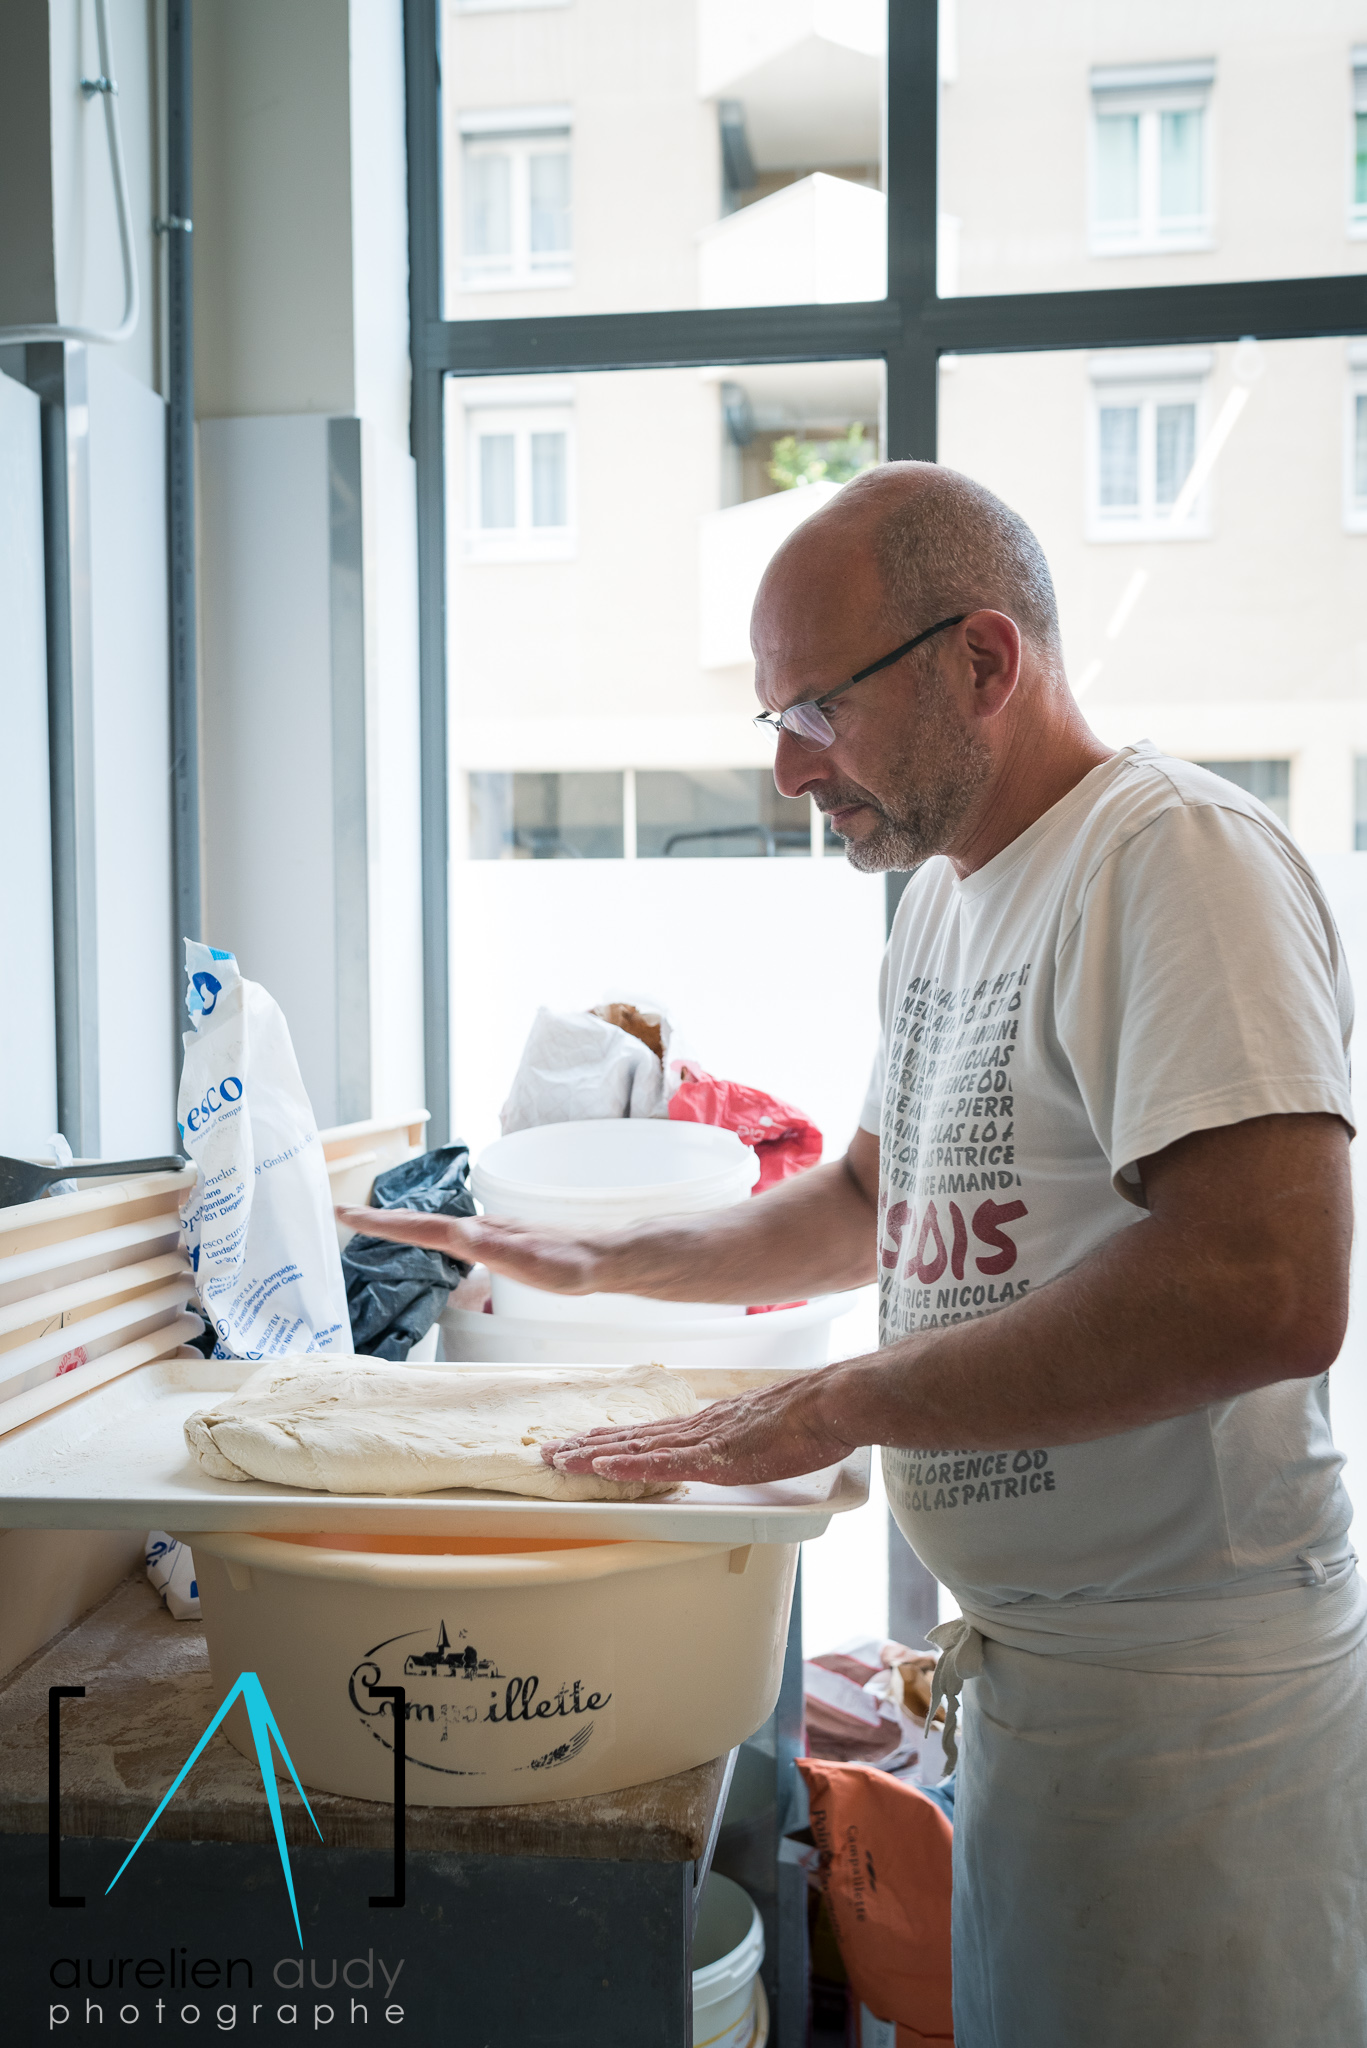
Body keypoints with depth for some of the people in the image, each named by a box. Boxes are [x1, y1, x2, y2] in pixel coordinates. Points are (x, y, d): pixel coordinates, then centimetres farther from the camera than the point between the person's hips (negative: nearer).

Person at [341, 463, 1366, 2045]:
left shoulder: (1177, 857, -19)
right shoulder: (947, 894, 11)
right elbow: (877, 1203, 23)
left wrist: (833, 1408, -24)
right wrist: (604, 1262, 15)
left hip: (1184, 1691, -8)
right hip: (1028, 1653, 8)